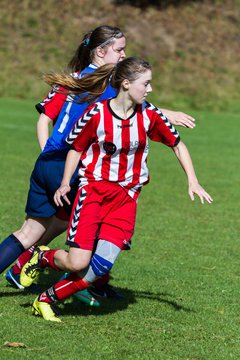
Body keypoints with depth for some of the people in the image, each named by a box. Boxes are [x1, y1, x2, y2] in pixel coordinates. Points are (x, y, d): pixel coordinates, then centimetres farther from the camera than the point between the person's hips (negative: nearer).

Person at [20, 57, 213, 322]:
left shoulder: (149, 115, -3)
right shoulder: (96, 114, -11)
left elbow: (177, 145, 9)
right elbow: (77, 148, 3)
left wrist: (193, 182, 1)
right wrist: (65, 183, -8)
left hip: (126, 197, 3)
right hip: (93, 190, -3)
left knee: (101, 265, -12)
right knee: (78, 263, -14)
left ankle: (47, 299, 6)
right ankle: (42, 257, 20)